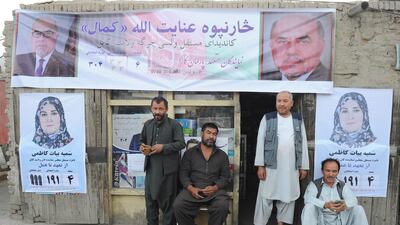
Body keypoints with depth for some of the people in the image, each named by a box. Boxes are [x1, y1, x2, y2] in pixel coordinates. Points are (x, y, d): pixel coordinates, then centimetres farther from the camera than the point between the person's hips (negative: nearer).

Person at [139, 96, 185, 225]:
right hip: (151, 167, 5)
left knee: (168, 200, 5)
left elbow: (181, 143, -12)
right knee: (150, 197, 14)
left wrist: (164, 147, -21)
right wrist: (142, 146, -3)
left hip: (167, 168, -5)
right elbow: (142, 140, 20)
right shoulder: (147, 124, 8)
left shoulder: (174, 124, -7)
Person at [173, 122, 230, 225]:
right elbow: (183, 174, 5)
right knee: (178, 205, -26)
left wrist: (215, 188, -13)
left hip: (215, 190, 1)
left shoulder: (222, 155, 12)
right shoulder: (189, 153, 10)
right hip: (192, 189, 0)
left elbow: (225, 177, 7)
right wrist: (191, 188, -14)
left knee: (223, 206, -30)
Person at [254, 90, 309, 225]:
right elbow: (260, 142, -2)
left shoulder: (298, 119, 10)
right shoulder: (267, 118, 2)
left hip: (291, 167, 3)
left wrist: (303, 166, 6)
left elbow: (303, 143, 10)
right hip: (271, 166, -2)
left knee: (287, 197, 11)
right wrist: (260, 165, -8)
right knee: (265, 197, 1)